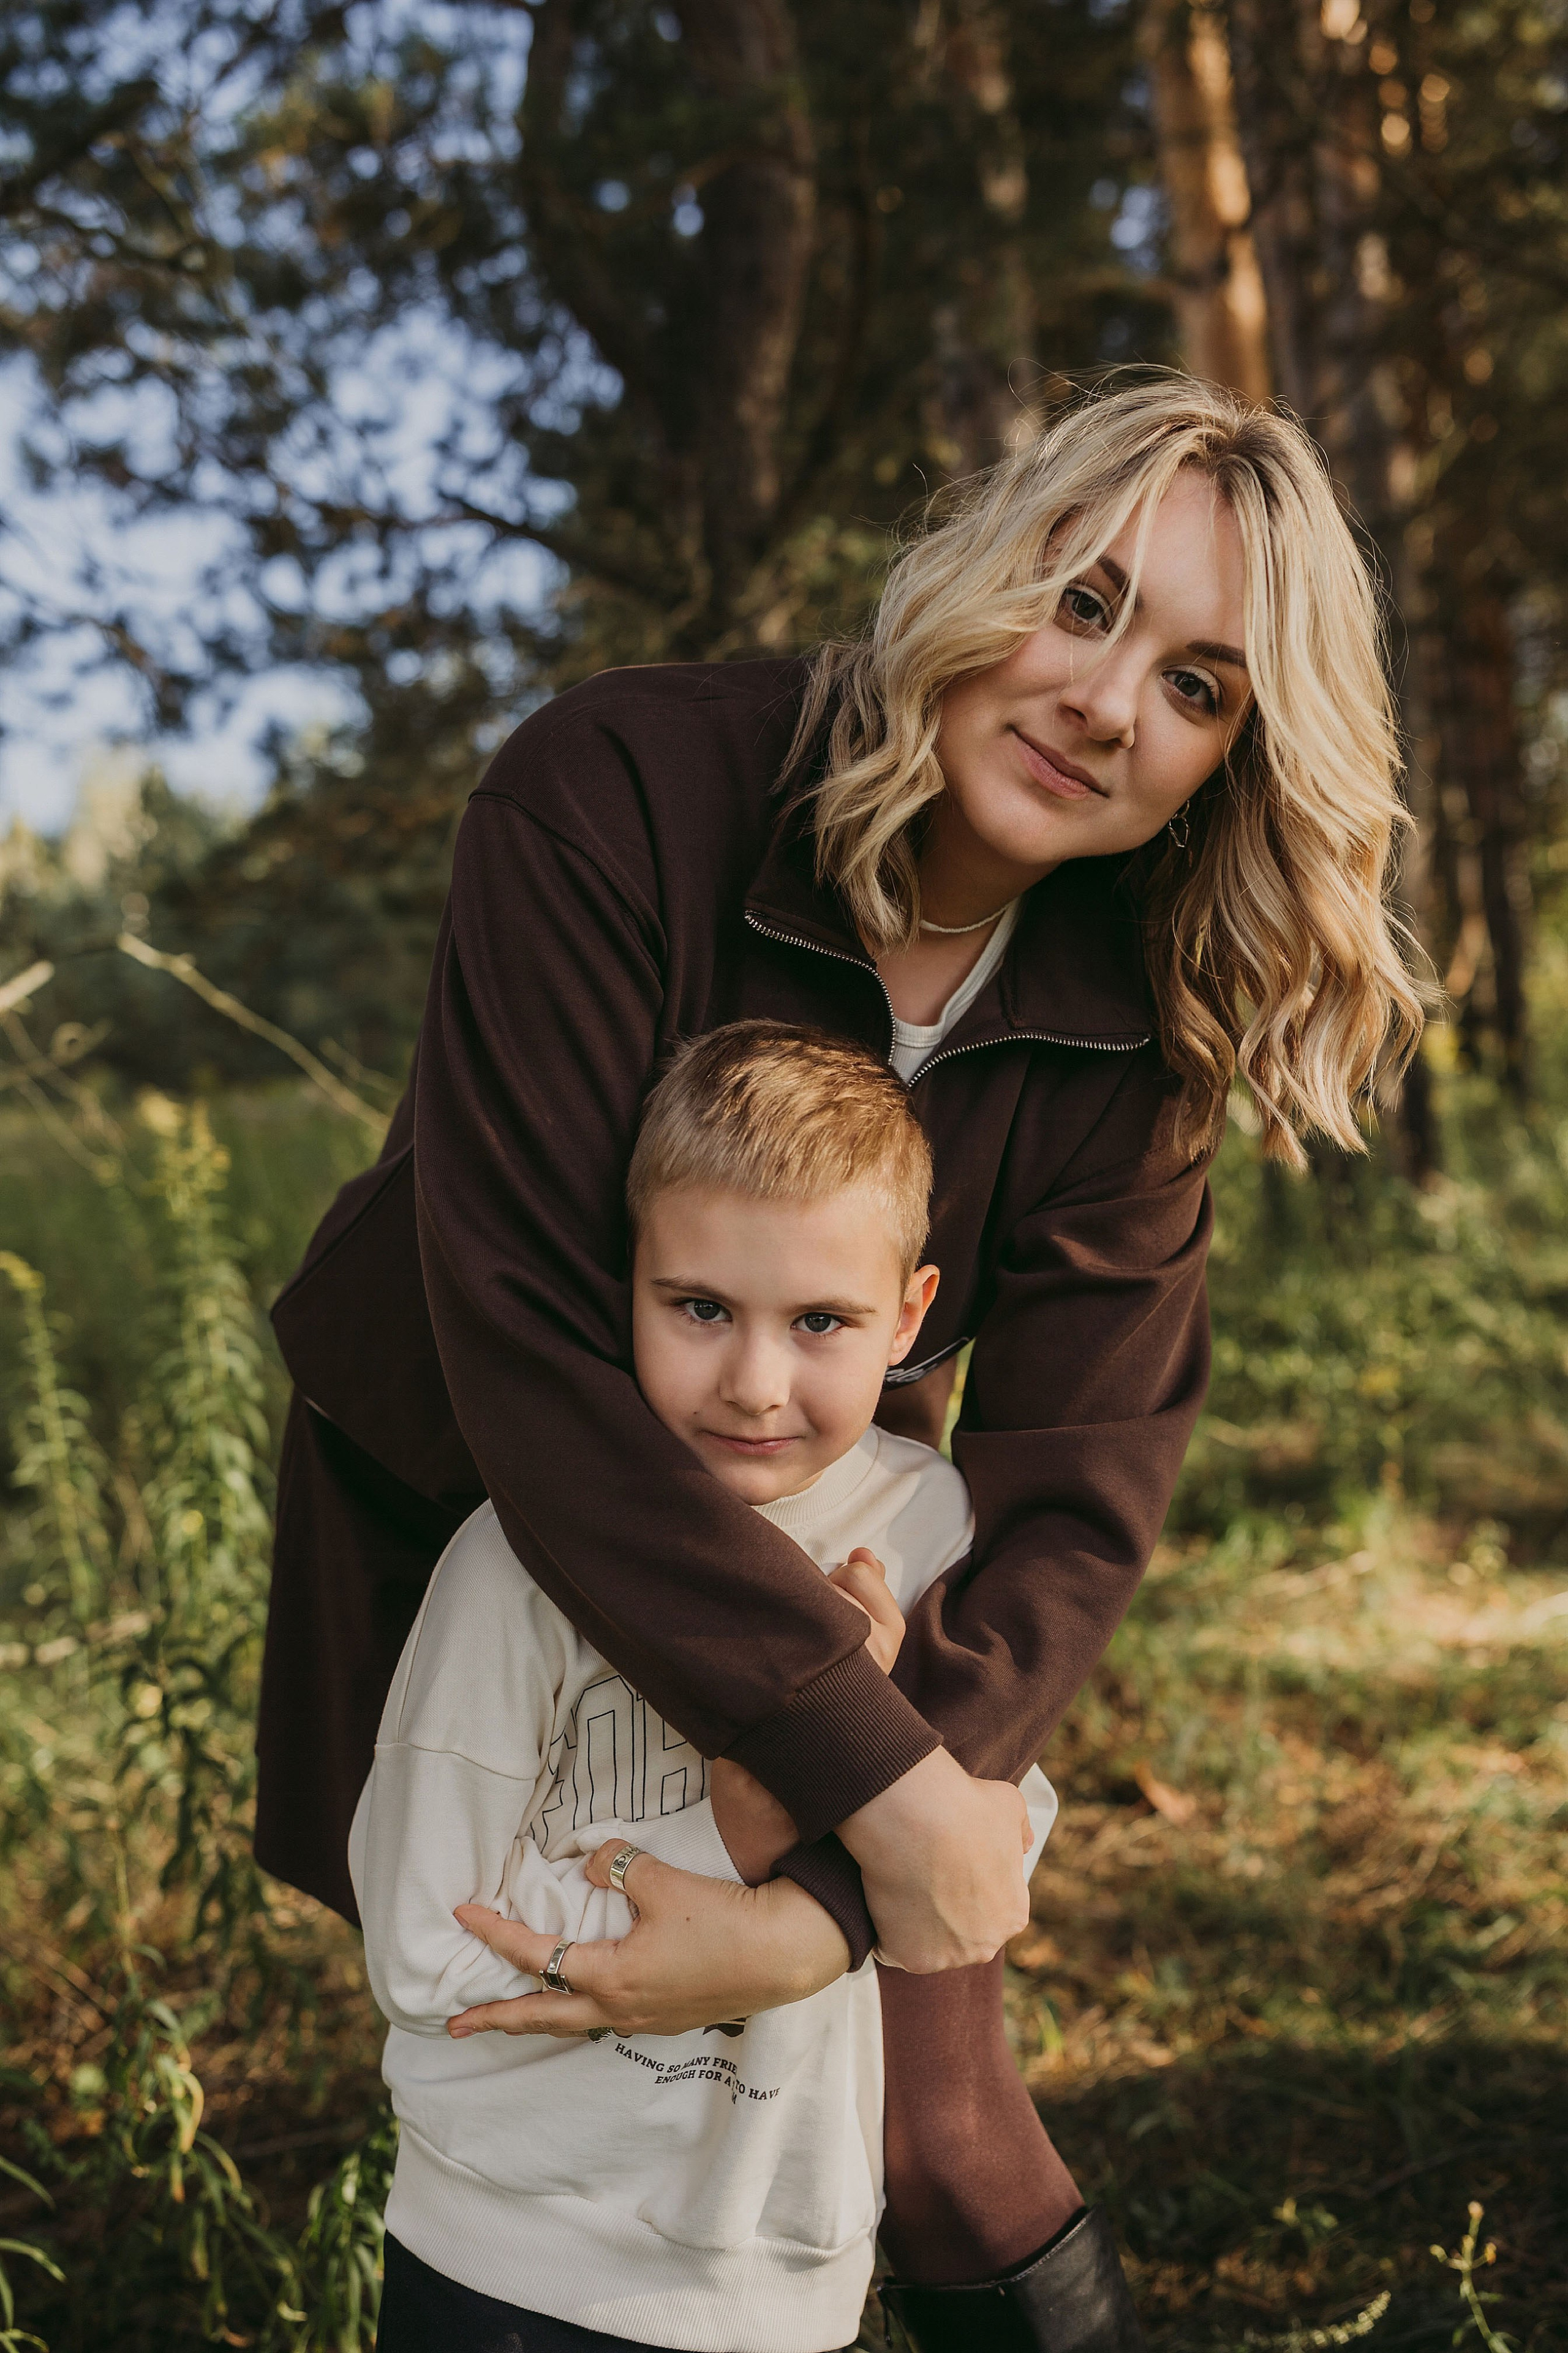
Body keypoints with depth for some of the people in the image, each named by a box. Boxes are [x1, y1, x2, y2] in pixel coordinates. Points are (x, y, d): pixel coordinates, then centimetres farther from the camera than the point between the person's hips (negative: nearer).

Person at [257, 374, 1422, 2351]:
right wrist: (878, 1775, -37)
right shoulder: (620, 790, -28)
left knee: (935, 2149, 4)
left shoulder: (1129, 1037, -16)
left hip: (828, 1556, 2)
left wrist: (822, 1906, -34)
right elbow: (522, 1335, -35)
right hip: (458, 1509, -1)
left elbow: (1070, 1515, -21)